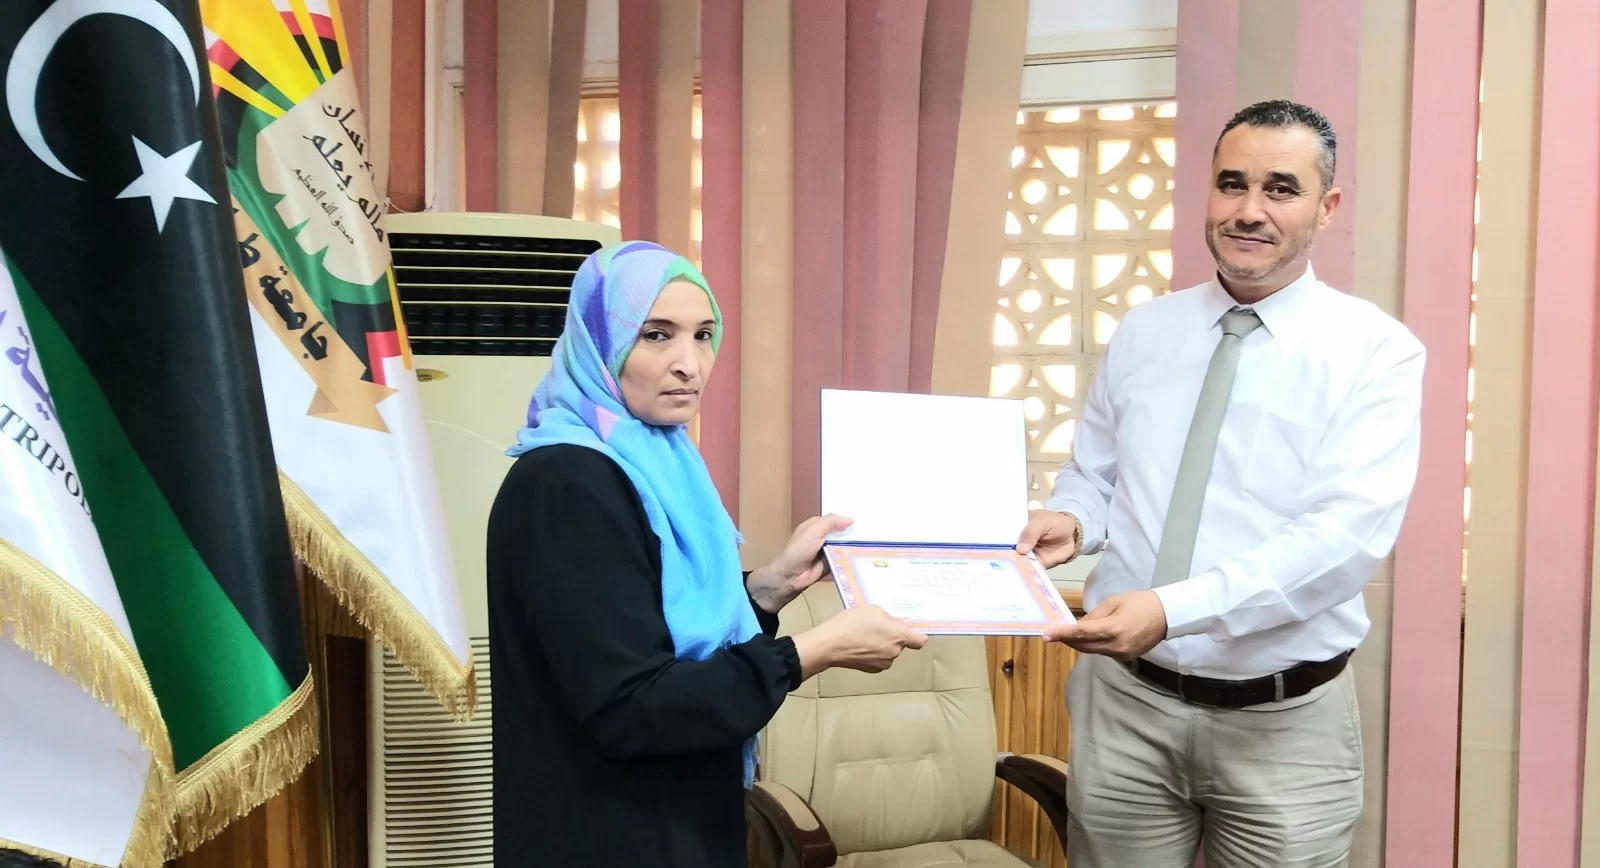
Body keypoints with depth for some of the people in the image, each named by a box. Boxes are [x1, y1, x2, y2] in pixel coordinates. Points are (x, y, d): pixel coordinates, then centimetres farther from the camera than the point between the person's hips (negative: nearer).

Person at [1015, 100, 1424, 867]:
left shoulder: (1376, 351, -8)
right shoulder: (1142, 330, 6)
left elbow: (1347, 533, -20)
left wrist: (1172, 609, -30)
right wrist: (1070, 521, -10)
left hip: (1283, 725, -3)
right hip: (1125, 700, 3)